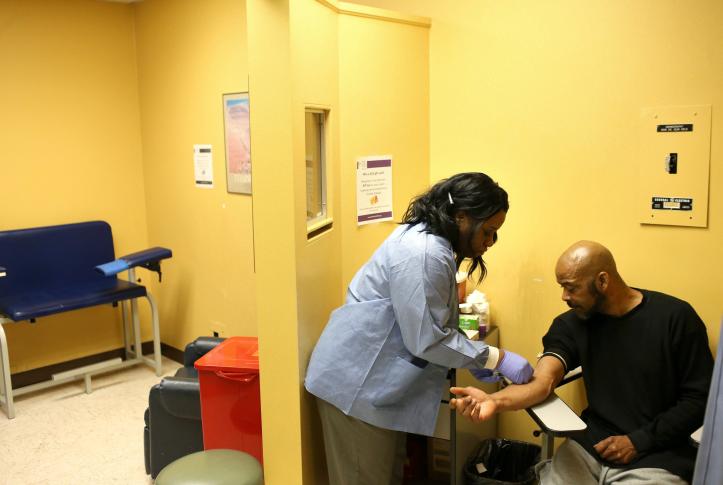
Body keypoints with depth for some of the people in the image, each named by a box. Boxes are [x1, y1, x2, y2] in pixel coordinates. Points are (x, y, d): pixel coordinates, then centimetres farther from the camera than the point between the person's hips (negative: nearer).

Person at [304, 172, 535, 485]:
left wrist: (475, 359, 5)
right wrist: (496, 358, -16)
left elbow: (434, 322, 14)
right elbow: (427, 339, -25)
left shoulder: (430, 242, 8)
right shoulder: (424, 253, -26)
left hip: (379, 380, 10)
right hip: (356, 383, -10)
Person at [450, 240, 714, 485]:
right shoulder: (571, 324, 1)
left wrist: (638, 440, -10)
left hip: (657, 455, -2)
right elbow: (542, 381, -13)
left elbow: (699, 399, -4)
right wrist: (495, 401, -33)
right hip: (590, 445, 3)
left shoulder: (675, 318, -8)